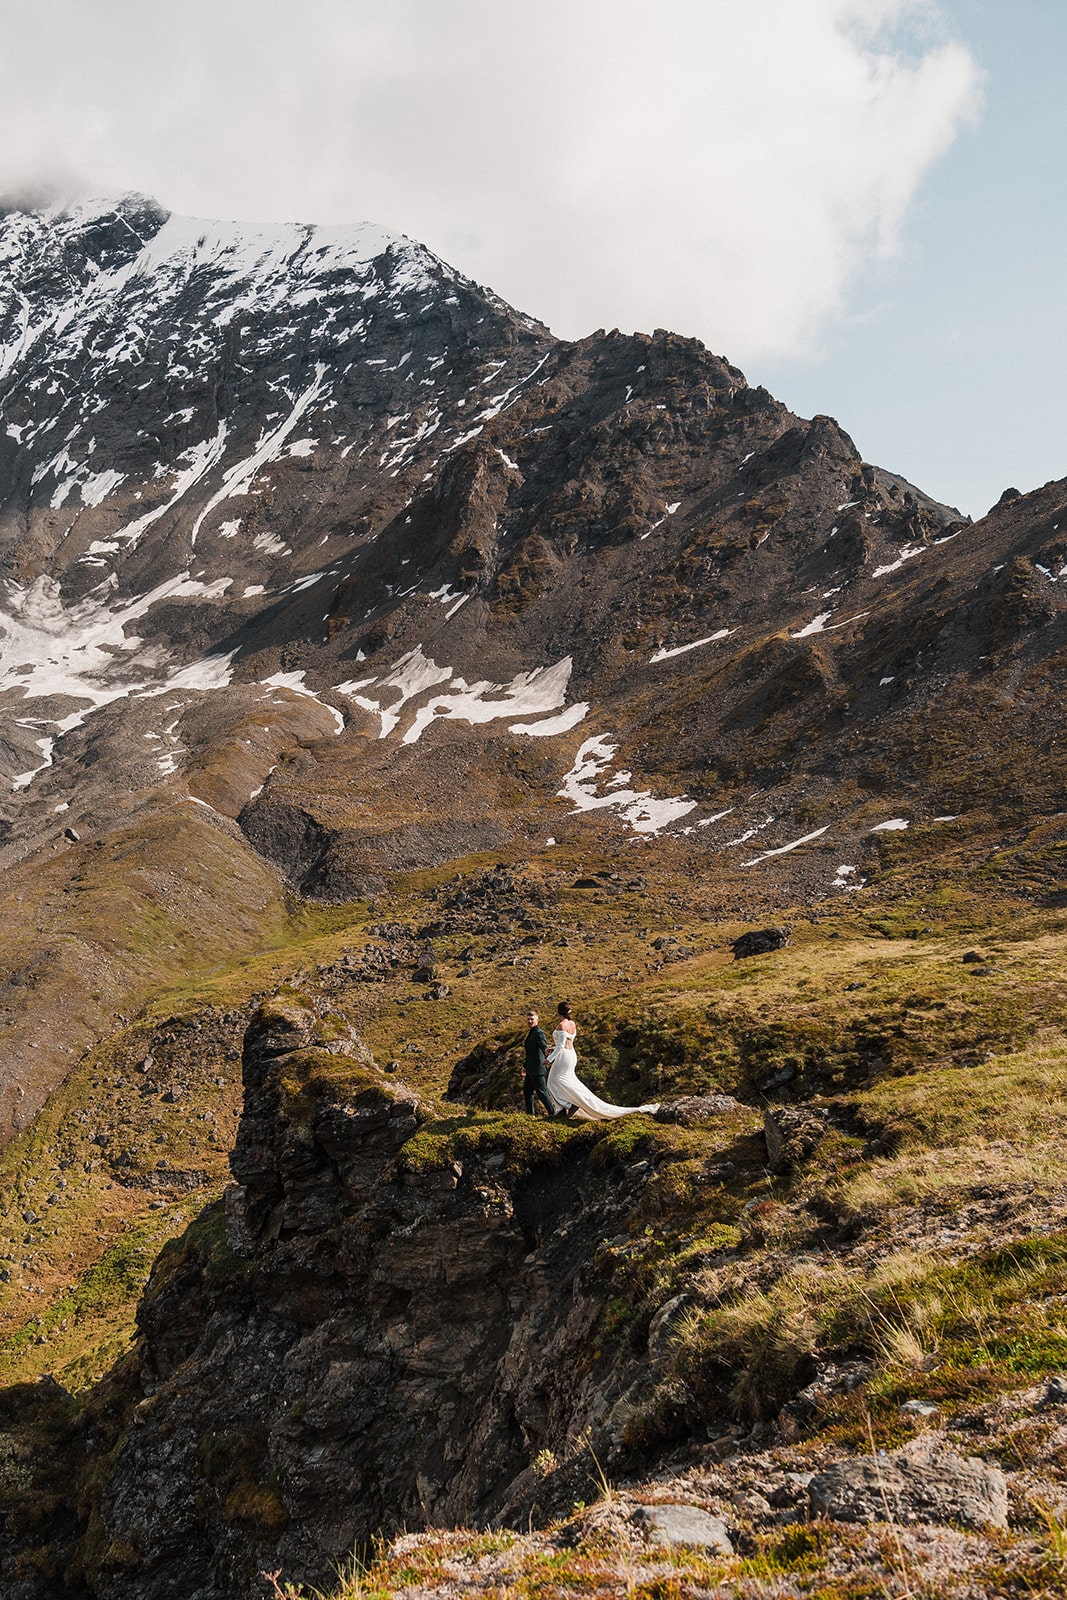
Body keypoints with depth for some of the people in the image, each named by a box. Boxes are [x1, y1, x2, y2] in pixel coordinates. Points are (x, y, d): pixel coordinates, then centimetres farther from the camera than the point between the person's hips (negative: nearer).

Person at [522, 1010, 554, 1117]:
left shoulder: (539, 1033, -16)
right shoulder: (531, 1033, 14)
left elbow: (544, 1047, -32)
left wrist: (546, 1051, -55)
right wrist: (525, 1066, 29)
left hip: (537, 1068, -10)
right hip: (531, 1070, 10)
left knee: (541, 1092, -4)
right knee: (526, 1090, 16)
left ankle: (552, 1113, 5)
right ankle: (531, 1114, 25)